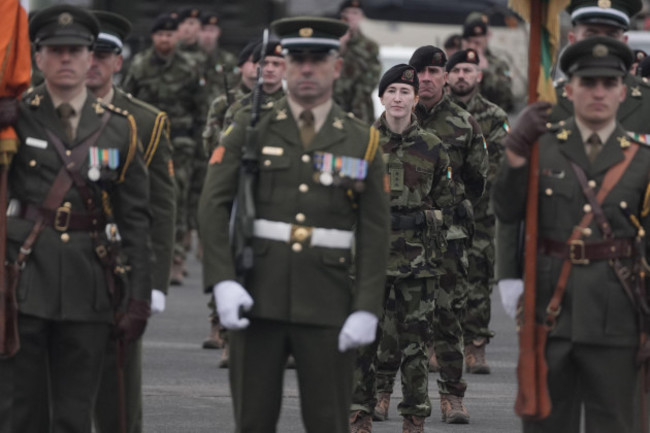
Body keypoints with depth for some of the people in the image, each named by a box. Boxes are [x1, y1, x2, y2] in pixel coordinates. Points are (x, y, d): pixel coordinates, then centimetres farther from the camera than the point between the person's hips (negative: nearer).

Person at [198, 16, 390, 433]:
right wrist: (223, 281, -13)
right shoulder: (250, 128, 6)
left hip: (328, 305, 0)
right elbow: (213, 206, -1)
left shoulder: (362, 142, 6)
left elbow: (375, 235, 3)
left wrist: (367, 309, -7)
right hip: (257, 300, 0)